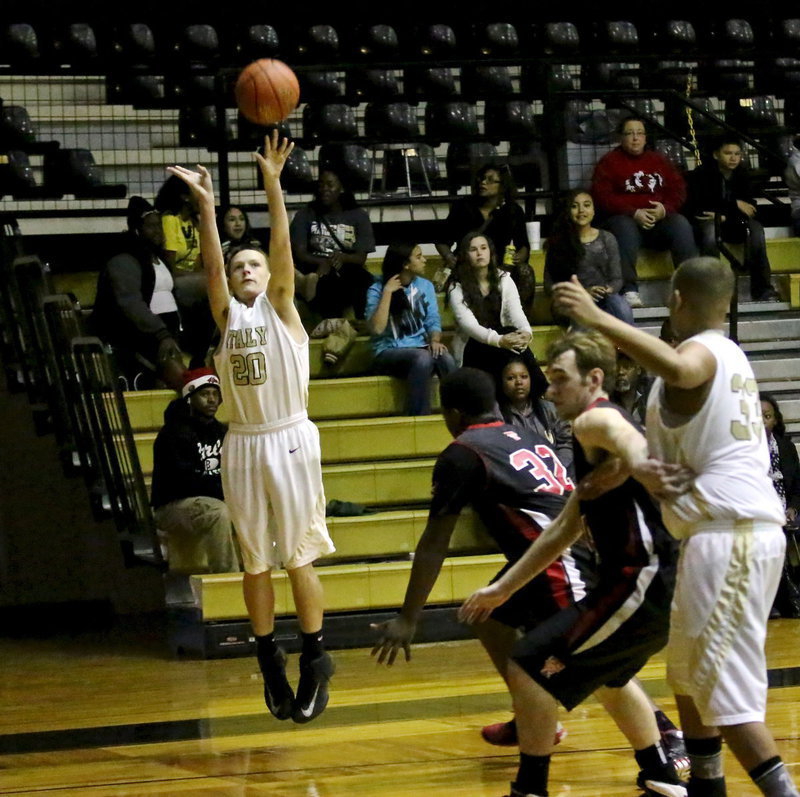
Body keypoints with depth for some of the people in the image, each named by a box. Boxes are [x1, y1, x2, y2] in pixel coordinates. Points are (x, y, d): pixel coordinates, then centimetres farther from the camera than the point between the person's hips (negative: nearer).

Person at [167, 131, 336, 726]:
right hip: (242, 445, 3)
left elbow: (283, 248, -9)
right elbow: (212, 263, -3)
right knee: (255, 560, 7)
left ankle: (316, 659, 9)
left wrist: (273, 185, -18)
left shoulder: (281, 308, 3)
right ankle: (270, 660, 16)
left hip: (289, 440, -3)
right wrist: (206, 206, -12)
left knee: (298, 556, -1)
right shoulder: (227, 315, 9)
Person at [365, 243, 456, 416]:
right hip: (390, 352, -4)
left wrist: (435, 341, -13)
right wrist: (387, 292, -17)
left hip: (421, 347, 4)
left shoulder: (425, 286, 11)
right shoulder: (377, 290, -4)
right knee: (423, 358, -36)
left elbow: (432, 320, 8)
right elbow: (377, 328, -17)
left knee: (446, 359, -31)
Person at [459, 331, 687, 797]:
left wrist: (641, 468, -56)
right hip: (664, 585, 11)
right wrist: (504, 589, 30)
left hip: (641, 583, -11)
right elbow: (566, 529, 29)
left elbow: (632, 442, -33)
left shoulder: (594, 421, -8)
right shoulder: (600, 443, 23)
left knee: (529, 668, -8)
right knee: (606, 675, 35)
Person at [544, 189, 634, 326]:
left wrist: (609, 289, -13)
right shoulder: (558, 242, 8)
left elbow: (616, 279, 13)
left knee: (621, 307, -34)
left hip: (603, 299, 2)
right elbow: (549, 284, 4)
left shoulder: (606, 239, 13)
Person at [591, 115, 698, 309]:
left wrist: (665, 209, -10)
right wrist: (634, 213, -16)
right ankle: (629, 290, -46)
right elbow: (602, 197, -4)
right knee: (625, 229, -38)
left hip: (660, 218, 3)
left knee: (681, 225, -27)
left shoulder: (659, 161, 20)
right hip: (625, 218, -3)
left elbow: (679, 189, 12)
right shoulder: (609, 162, 8)